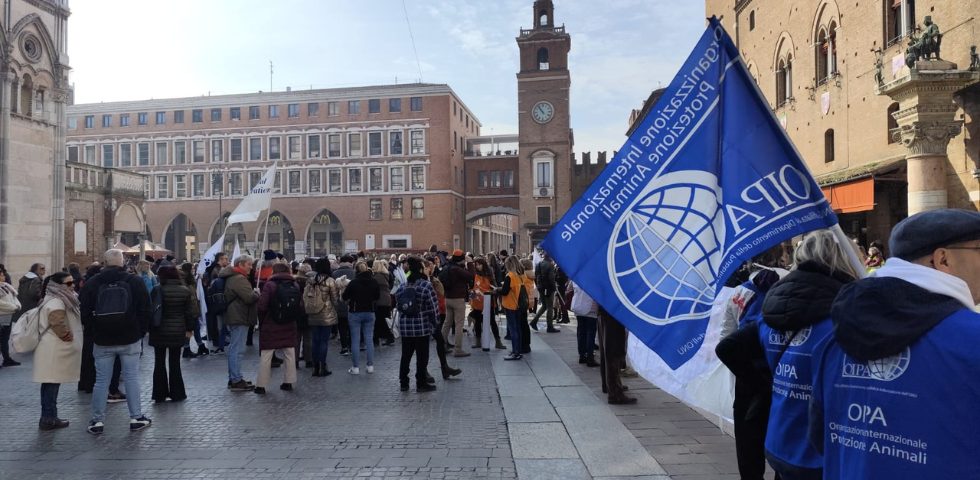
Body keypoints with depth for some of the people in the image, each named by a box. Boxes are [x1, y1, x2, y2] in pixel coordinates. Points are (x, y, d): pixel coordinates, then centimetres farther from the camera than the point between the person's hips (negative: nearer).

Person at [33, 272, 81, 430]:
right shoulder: (55, 302, -17)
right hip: (54, 350, -10)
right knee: (51, 384, -5)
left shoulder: (61, 299, 17)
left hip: (56, 349, 10)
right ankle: (48, 419, -1)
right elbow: (57, 323, -29)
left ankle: (49, 417, 19)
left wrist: (68, 336, 19)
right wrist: (67, 336, -16)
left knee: (52, 384, 13)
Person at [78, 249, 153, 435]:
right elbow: (146, 311, -3)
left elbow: (84, 312, 2)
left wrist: (95, 328, 17)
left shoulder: (92, 283, -2)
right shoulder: (136, 281, -4)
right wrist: (141, 332, 9)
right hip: (130, 339, -1)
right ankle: (136, 418, 9)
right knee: (132, 378, 5)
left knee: (101, 380, 7)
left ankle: (97, 421, 12)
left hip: (102, 340, 1)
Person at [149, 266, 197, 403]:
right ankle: (177, 394, 12)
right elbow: (190, 312, 2)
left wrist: (149, 327, 1)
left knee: (159, 363, 8)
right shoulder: (185, 290, 0)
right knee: (175, 363, 10)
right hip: (177, 331, 2)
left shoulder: (157, 290, -9)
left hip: (160, 331, -2)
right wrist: (190, 328, 12)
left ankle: (160, 395, 10)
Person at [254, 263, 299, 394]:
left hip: (271, 326, -4)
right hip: (289, 326, 4)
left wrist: (261, 320, 1)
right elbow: (300, 307, 2)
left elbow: (262, 306, -15)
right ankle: (288, 382, 15)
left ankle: (261, 385, 6)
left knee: (266, 356, 2)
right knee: (289, 355, 11)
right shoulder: (295, 285, 3)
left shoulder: (270, 284, -10)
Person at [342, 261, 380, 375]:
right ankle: (370, 366, 12)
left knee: (355, 340, 3)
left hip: (355, 313, -3)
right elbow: (377, 297, 9)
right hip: (369, 312, 3)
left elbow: (344, 297, -5)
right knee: (369, 340, 9)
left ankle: (355, 367, 6)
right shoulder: (374, 281, -4)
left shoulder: (353, 282, -15)